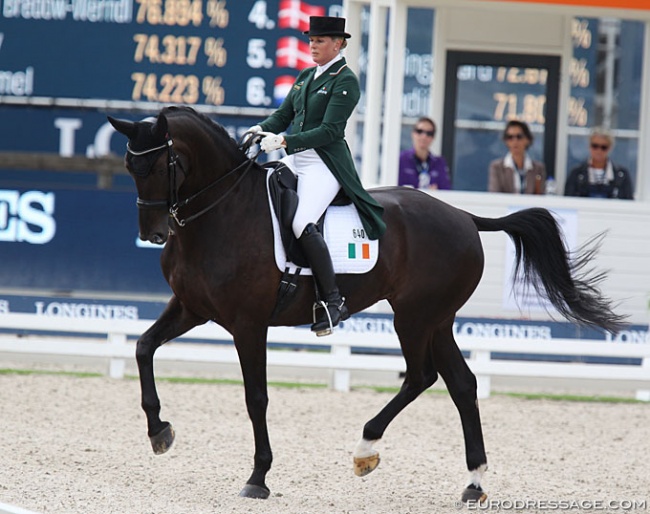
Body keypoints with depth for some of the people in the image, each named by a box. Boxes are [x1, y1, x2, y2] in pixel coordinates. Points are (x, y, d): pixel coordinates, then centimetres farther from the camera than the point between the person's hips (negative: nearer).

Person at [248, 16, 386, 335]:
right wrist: (262, 130, -4)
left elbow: (330, 131, -16)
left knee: (302, 223, -28)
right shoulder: (305, 77, 17)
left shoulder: (345, 81, -8)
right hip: (296, 160, 9)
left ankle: (332, 300, -23)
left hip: (325, 164, -9)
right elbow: (283, 115, 18)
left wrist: (285, 141, -22)